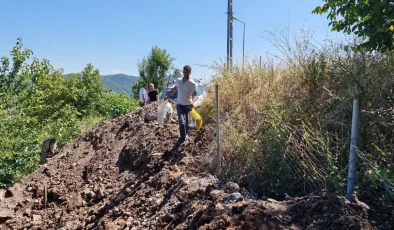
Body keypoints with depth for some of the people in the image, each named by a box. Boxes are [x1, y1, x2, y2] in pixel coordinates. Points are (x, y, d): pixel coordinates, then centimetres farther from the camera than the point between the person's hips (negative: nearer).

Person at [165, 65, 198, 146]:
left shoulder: (193, 84, -12)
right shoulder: (178, 80, 1)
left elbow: (195, 95, -15)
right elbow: (174, 89, 19)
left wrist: (192, 101, -35)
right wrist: (167, 96, 13)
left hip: (188, 105, -1)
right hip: (179, 105, 1)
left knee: (187, 122, 12)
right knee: (181, 122, -15)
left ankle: (184, 136, 34)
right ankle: (184, 139, -12)